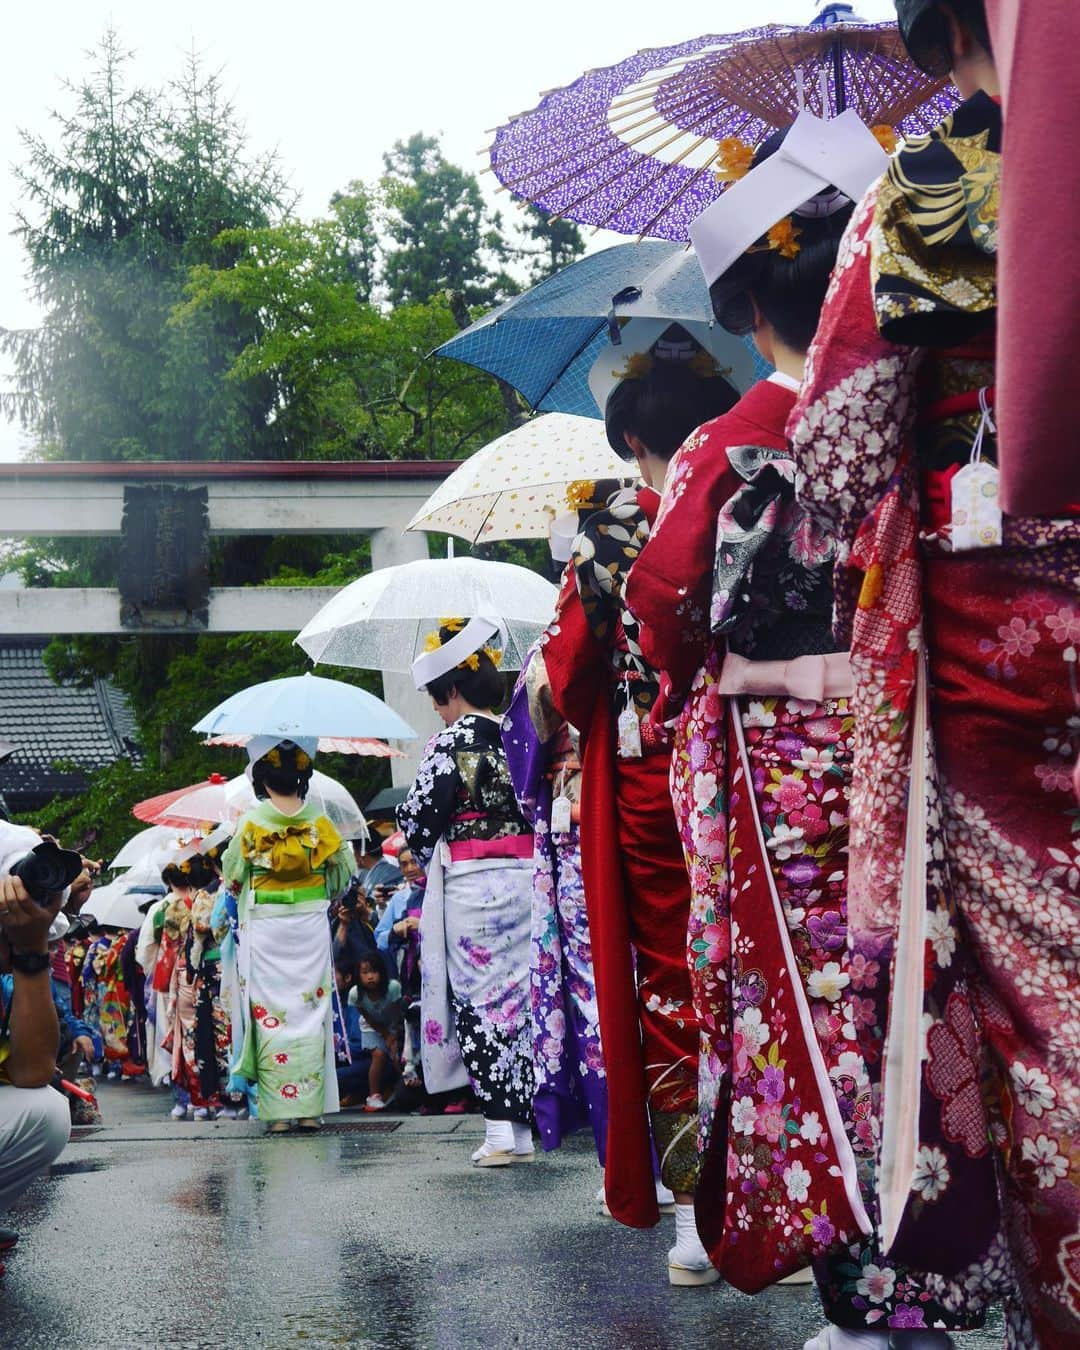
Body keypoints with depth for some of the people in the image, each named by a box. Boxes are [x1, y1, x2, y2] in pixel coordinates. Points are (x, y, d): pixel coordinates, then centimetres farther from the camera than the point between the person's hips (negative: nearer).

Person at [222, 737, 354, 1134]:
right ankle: (310, 1108, 5)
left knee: (270, 1013, 3)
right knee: (311, 1012, 7)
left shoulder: (251, 822, -6)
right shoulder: (320, 820, -1)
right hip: (311, 927, 2)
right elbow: (342, 873, 6)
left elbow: (233, 877, 2)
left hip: (265, 929, -2)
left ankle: (279, 1110, 1)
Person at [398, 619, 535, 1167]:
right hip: (527, 880, 6)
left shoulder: (452, 742, -10)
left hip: (471, 889, -6)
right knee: (521, 997, 9)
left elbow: (419, 819, -8)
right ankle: (525, 1126, 12)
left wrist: (425, 854, 12)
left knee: (479, 999, 0)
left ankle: (499, 1130, -3)